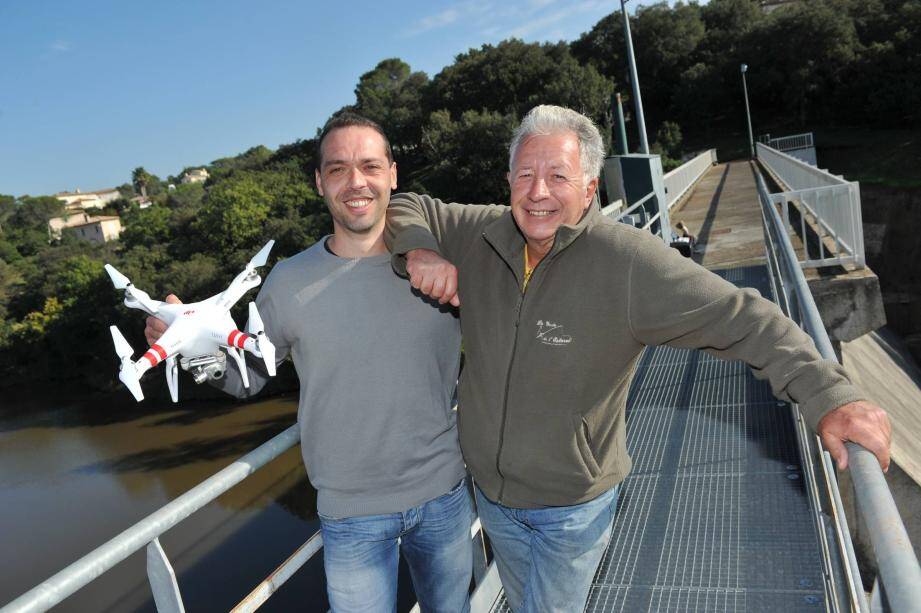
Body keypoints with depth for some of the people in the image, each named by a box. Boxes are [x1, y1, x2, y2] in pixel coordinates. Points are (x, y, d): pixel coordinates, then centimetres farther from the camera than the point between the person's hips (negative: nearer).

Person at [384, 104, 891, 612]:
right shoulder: (479, 235, -11)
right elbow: (406, 207, 1)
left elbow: (741, 319, -26)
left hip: (573, 504, -4)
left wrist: (828, 395, -36)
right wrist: (420, 250, -21)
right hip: (489, 491, 5)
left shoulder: (630, 261, -25)